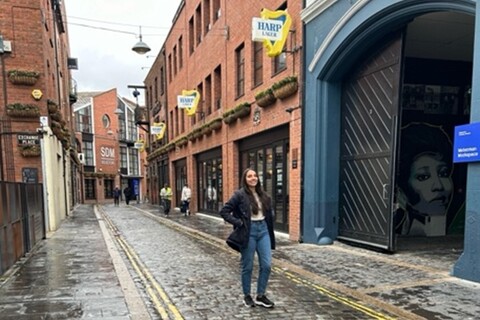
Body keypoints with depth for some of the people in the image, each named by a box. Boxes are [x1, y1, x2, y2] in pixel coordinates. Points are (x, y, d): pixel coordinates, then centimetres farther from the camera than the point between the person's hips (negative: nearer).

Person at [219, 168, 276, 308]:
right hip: (248, 232, -5)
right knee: (248, 266, 7)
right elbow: (224, 211, -10)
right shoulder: (239, 195, -8)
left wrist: (268, 223, 9)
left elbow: (270, 211, 23)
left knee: (266, 265, 4)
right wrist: (239, 223, -14)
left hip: (263, 230, 5)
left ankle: (260, 296, 19)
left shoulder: (263, 195, 9)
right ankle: (247, 296, 24)